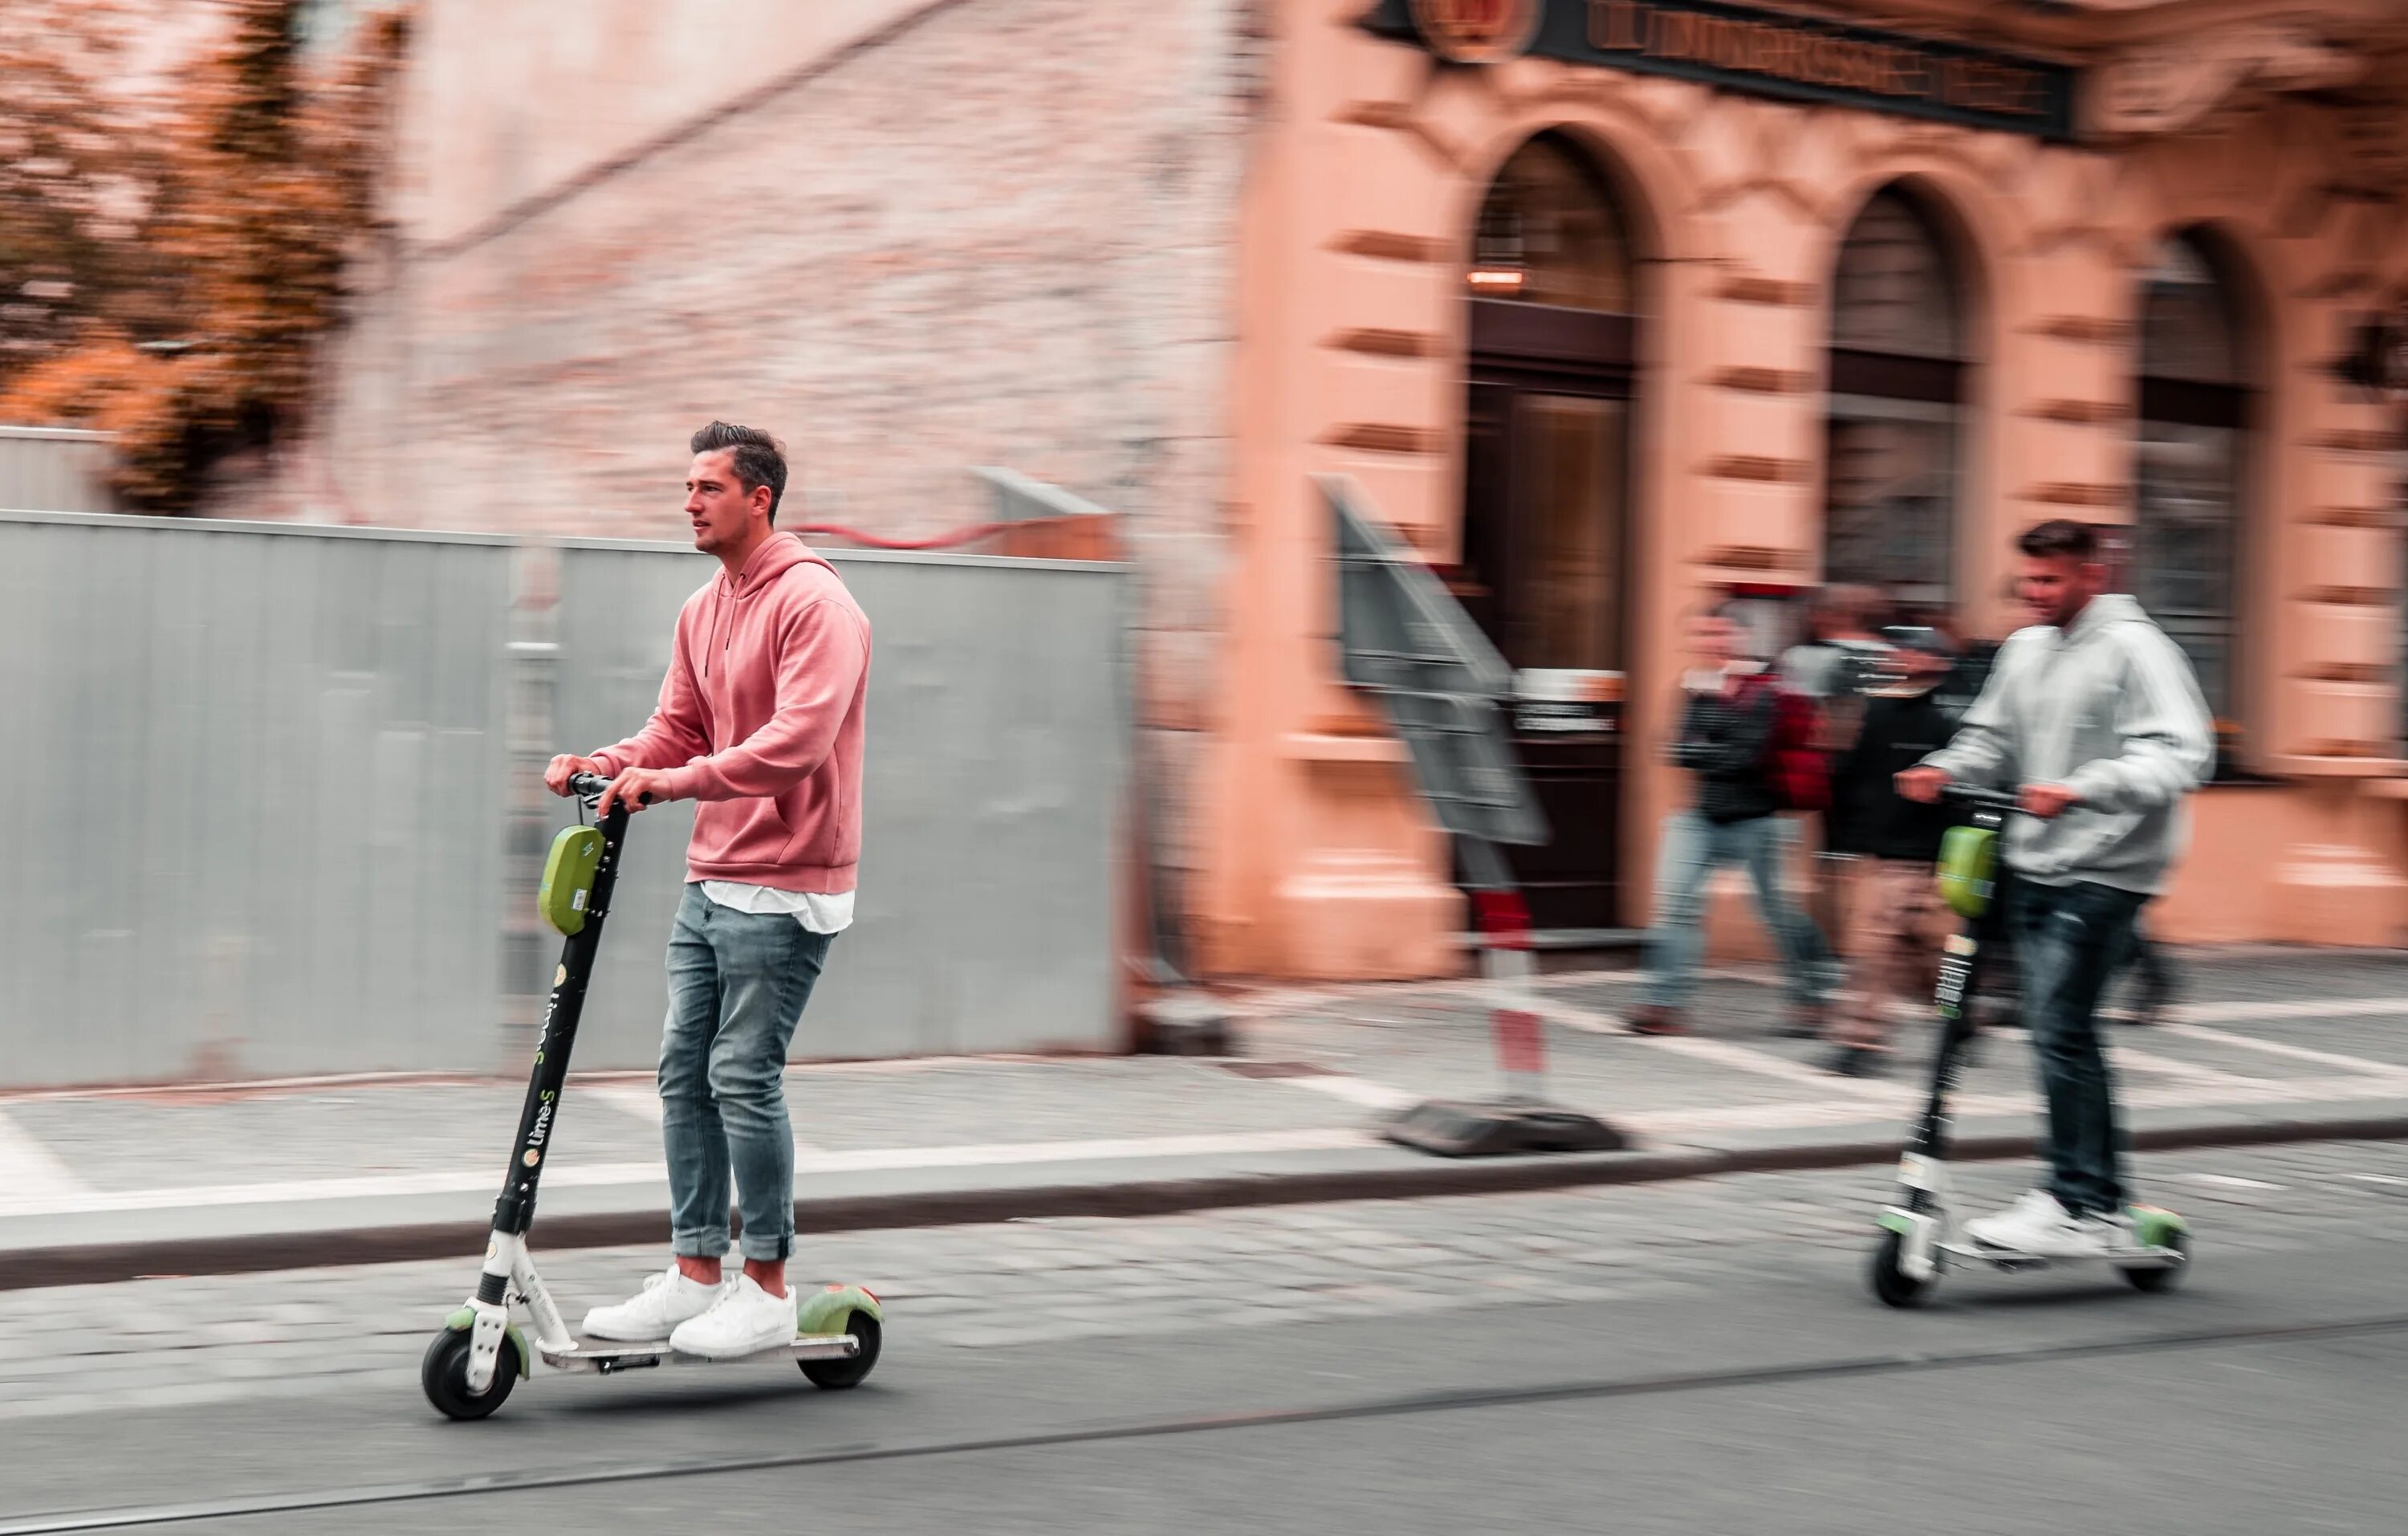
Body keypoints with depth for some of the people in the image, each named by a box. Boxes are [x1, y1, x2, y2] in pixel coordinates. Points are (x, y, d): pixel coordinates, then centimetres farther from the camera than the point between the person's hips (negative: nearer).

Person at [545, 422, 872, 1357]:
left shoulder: (813, 605, -12)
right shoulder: (703, 612, 15)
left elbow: (799, 740, -24)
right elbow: (678, 728, 16)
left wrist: (679, 780, -29)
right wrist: (606, 765, -3)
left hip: (783, 887, -9)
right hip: (711, 880, 9)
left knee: (744, 1076, -7)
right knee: (684, 1071, 8)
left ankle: (767, 1291, 3)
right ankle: (695, 1276, 15)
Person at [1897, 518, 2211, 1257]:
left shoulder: (2133, 648, -10)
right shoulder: (2024, 649, 12)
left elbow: (2180, 752, -19)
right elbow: (1992, 736, 22)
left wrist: (2082, 790, -31)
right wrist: (1945, 770, 1)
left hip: (2105, 870, -8)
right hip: (2036, 865, 8)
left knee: (2059, 1030, -14)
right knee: (2063, 1035, 10)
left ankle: (2074, 1206, -7)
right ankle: (2103, 1202, 19)